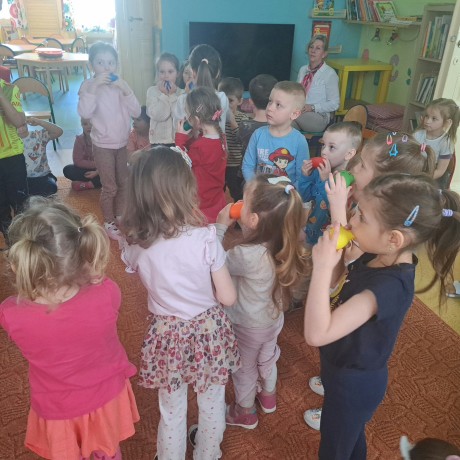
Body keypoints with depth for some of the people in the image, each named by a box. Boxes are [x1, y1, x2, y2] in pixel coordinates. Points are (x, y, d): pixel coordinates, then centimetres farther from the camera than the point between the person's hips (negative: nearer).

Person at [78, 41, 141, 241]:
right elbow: (84, 113, -27)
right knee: (110, 188, 4)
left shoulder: (120, 84, 0)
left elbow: (136, 112, -8)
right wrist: (94, 86, -31)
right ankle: (108, 222, 25)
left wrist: (126, 90, -20)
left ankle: (119, 218, 37)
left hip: (122, 144, 5)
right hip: (103, 145, -5)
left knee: (123, 184, 16)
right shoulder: (88, 85, -11)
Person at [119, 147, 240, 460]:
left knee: (171, 410, 24)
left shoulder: (136, 245, -15)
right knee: (212, 404, 26)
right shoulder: (205, 237, -24)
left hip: (167, 334, 1)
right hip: (208, 330, -1)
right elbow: (228, 298, -15)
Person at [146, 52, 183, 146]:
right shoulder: (152, 91, 0)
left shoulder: (182, 93, 2)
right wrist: (164, 94, -13)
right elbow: (157, 115, -13)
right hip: (158, 141, -1)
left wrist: (173, 95, -12)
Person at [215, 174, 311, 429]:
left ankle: (244, 412, 49)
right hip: (274, 318, 6)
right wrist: (243, 227, -15)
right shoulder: (283, 242, -20)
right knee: (267, 359, 32)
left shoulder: (246, 255, -40)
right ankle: (268, 397, 59)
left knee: (244, 370, 23)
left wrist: (220, 227, -18)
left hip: (248, 327, -6)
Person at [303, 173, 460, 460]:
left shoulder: (389, 286, -37)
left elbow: (317, 334, -43)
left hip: (353, 384, -7)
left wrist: (322, 265, -42)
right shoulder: (377, 258, -12)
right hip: (352, 372, 7)